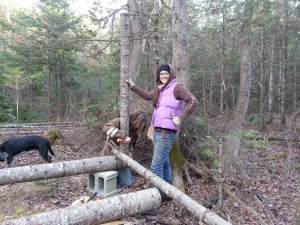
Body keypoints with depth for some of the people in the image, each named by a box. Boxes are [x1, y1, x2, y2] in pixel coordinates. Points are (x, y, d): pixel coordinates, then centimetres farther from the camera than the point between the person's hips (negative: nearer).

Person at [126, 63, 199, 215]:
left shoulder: (176, 87, -8)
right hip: (157, 131, 9)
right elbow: (147, 95, 32)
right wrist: (133, 86, 31)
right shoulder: (160, 89, 14)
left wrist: (180, 118, -17)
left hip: (167, 133, -8)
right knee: (164, 163, 18)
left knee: (156, 166, -10)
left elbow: (193, 102, -16)